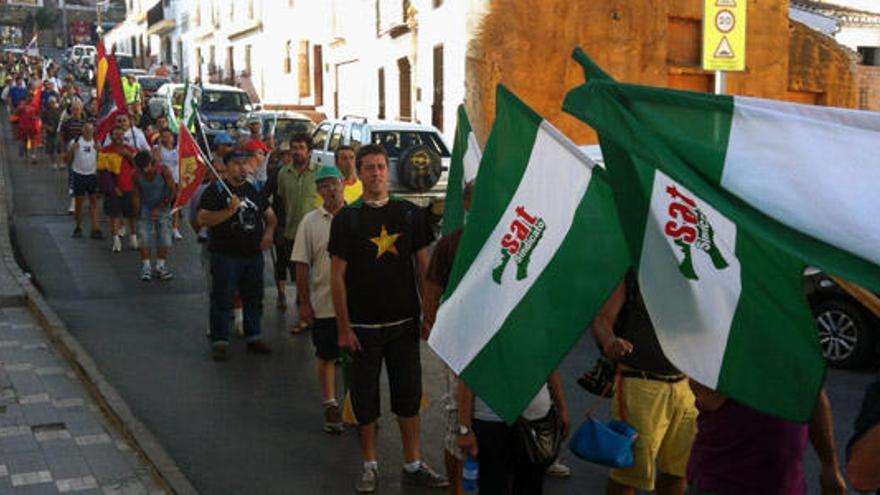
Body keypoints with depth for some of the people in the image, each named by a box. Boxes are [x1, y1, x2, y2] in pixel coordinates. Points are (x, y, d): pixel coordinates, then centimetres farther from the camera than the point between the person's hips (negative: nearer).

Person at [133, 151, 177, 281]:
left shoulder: (163, 170, -17)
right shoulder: (137, 175, -11)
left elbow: (173, 191, -12)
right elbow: (137, 196, -2)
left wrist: (160, 208, -12)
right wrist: (137, 214, -7)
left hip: (163, 208, -1)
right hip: (146, 209, 1)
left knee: (164, 240, -1)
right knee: (144, 239, -5)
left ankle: (160, 267, 11)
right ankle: (146, 268, 3)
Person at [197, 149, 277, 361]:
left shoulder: (254, 190, 12)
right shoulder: (215, 191, -5)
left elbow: (269, 214, 21)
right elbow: (203, 219, -15)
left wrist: (269, 231, 1)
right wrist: (229, 211, -24)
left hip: (254, 255, 6)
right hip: (226, 256, -5)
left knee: (254, 299, 13)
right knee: (222, 301, 0)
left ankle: (254, 337, 25)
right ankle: (220, 341, 7)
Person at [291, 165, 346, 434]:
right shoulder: (310, 222, -1)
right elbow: (302, 264, 0)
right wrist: (304, 302, -3)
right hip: (323, 304, 0)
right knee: (326, 357, 10)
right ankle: (331, 406, 25)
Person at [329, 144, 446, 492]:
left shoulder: (409, 213, 4)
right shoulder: (347, 218, -3)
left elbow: (423, 266, 8)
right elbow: (337, 275, -4)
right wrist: (344, 328, -8)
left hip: (404, 322, 2)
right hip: (363, 326, -2)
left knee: (409, 394, 9)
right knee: (365, 397, 7)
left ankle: (413, 466, 22)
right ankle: (370, 465, 24)